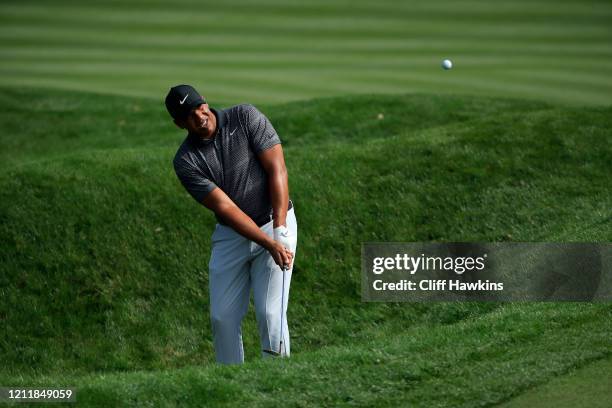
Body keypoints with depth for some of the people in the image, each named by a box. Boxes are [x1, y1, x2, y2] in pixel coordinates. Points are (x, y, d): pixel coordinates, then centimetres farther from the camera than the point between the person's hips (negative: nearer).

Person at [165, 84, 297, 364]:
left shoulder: (246, 118, -12)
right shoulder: (185, 161, -10)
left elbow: (277, 170, -14)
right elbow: (226, 208, -16)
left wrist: (279, 232, -23)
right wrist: (270, 245, -26)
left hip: (275, 224, -3)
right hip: (231, 235, 3)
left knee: (269, 313, -13)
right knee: (222, 317, 1)